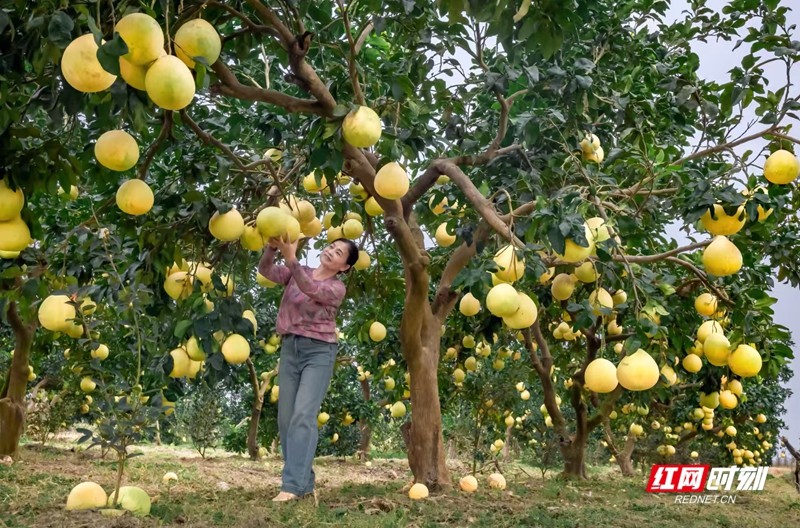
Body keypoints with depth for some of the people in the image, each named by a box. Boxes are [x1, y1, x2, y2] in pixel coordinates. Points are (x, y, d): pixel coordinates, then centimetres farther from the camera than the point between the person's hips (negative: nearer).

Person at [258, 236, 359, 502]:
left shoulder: (336, 288, -3)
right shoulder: (298, 272, 11)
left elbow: (310, 289, -23)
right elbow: (266, 271, -2)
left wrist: (291, 257, -36)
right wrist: (272, 247, -23)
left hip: (318, 351, -5)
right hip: (290, 347, 5)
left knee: (303, 416, -16)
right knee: (286, 417, 2)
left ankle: (293, 485, -18)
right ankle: (304, 482, 9)